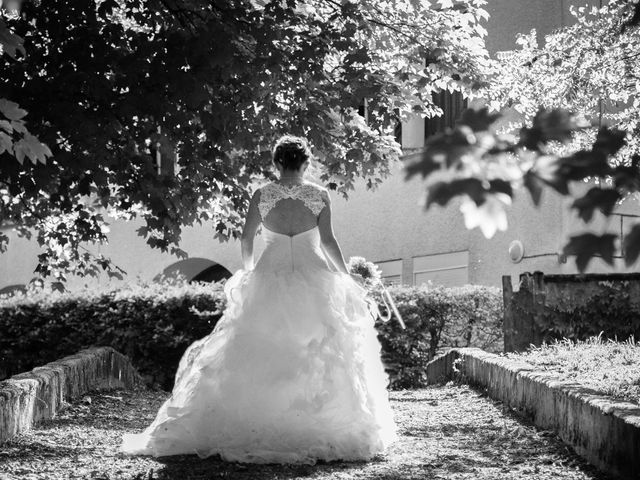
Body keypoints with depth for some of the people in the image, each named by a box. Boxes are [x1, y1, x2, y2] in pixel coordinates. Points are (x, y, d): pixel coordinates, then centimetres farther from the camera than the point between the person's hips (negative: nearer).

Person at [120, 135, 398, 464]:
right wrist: (347, 277, 6)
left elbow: (246, 238, 6)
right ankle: (320, 426, 4)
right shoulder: (319, 195, -3)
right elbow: (327, 240, -4)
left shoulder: (261, 196, 1)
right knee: (318, 355, 5)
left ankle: (260, 427, 4)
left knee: (261, 357, 7)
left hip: (270, 280, 1)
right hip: (313, 278, -1)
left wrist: (248, 271, 24)